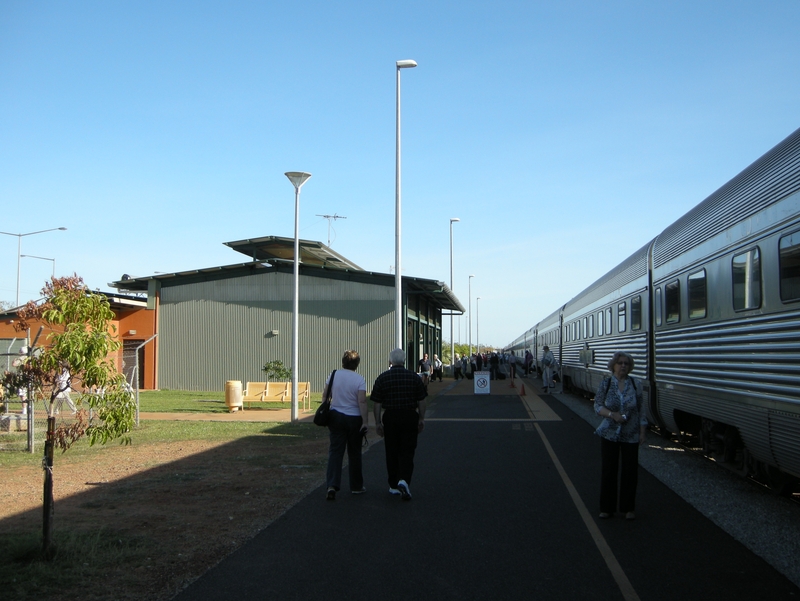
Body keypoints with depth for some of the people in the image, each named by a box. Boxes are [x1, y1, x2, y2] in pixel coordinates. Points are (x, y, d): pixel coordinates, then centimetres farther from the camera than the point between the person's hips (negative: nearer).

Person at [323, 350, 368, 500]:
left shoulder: (334, 375, -1)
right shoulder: (359, 379, -11)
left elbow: (325, 395, 6)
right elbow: (362, 401, -18)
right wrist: (365, 422, -15)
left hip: (336, 416, 2)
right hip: (354, 419, -2)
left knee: (335, 451, 1)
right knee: (354, 453, 10)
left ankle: (332, 485, -15)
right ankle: (356, 486, 20)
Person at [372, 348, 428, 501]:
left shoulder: (382, 378, -1)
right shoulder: (414, 377, 0)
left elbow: (377, 403, -1)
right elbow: (421, 401, 2)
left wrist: (378, 422, 5)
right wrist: (421, 419, 12)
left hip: (390, 418, 1)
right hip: (410, 417, -1)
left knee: (392, 452, 10)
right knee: (407, 451, 2)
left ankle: (394, 485, 17)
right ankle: (404, 480, -18)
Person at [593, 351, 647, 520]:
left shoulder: (636, 385, 0)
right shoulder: (605, 383, -2)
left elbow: (642, 409, 3)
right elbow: (598, 406, -3)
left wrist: (642, 431, -1)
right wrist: (612, 414, -21)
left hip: (631, 436, 1)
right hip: (609, 434, 0)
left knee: (630, 471, 5)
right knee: (608, 470, 4)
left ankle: (628, 508, 19)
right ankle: (607, 508, 16)